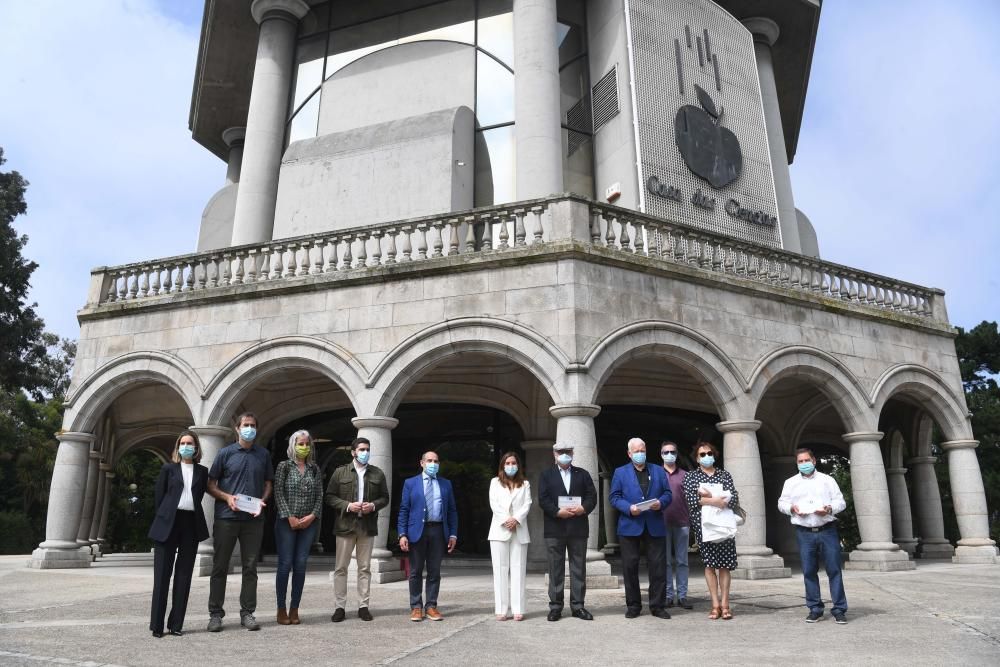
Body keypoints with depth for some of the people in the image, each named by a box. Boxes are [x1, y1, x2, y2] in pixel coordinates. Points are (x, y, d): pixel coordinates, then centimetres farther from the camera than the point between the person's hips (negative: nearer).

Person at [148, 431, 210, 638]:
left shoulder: (202, 471, 11)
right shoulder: (168, 468, 6)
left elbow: (199, 496, 10)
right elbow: (159, 496, 5)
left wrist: (193, 514, 1)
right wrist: (164, 518, 1)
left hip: (191, 524, 2)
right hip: (168, 524, -2)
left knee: (184, 575, 4)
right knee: (162, 574, 0)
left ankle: (176, 624, 10)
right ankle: (157, 624, 6)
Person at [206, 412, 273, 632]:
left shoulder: (264, 454, 8)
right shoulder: (225, 453, 2)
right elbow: (211, 485, 4)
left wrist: (262, 500, -5)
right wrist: (227, 497, -13)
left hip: (253, 518, 2)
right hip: (226, 517, -2)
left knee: (250, 566, 6)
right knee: (220, 566, 4)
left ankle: (247, 613, 15)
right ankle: (215, 613, 15)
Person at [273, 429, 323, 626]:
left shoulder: (315, 468, 11)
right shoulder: (284, 466, 2)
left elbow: (320, 495, 8)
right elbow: (279, 493, -5)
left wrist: (313, 515, -6)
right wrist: (289, 517, -12)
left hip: (309, 523, 3)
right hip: (287, 522, -3)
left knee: (301, 566, 2)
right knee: (285, 564, -3)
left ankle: (294, 609, 10)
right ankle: (281, 609, 7)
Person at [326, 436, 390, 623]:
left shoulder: (378, 473, 8)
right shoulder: (340, 472, 2)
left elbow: (385, 497, 10)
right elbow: (330, 496, 0)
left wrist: (374, 505, -10)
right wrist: (348, 506, -14)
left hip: (368, 526, 2)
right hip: (345, 525, -1)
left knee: (365, 568, 7)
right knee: (341, 567, 3)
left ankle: (363, 606, 15)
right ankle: (340, 607, 11)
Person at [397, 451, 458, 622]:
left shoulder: (446, 484, 12)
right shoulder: (410, 483, 6)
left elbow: (452, 510, 11)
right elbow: (404, 510, 2)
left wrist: (453, 534, 3)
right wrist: (402, 534, -7)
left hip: (438, 531, 2)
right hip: (417, 531, -2)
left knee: (435, 571, 6)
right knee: (416, 572, 4)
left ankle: (431, 606, 15)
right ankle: (416, 607, 14)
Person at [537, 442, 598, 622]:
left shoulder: (583, 474, 14)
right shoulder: (546, 475, 8)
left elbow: (592, 496, 5)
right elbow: (543, 499, -3)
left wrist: (583, 508, -14)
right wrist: (558, 512, -16)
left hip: (578, 528, 2)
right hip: (554, 528, -1)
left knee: (579, 568, 5)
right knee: (556, 569, 3)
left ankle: (577, 605, 12)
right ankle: (555, 606, 10)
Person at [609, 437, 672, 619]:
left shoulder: (658, 471, 13)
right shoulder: (620, 472, 8)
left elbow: (667, 494, 9)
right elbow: (614, 497, 1)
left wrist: (661, 502, -12)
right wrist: (628, 508, -15)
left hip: (654, 526, 1)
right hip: (629, 526, -1)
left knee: (658, 566, 1)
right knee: (630, 566, 3)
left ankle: (657, 605, 12)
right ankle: (633, 605, 15)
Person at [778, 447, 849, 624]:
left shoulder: (827, 480, 10)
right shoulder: (790, 482, 12)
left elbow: (841, 501, 6)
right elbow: (781, 503, 14)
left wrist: (830, 509, -13)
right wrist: (791, 508, -7)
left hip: (827, 530, -1)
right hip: (804, 533, 1)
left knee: (834, 569, -2)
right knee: (809, 571, 3)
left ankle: (839, 609, 6)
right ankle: (815, 609, 12)